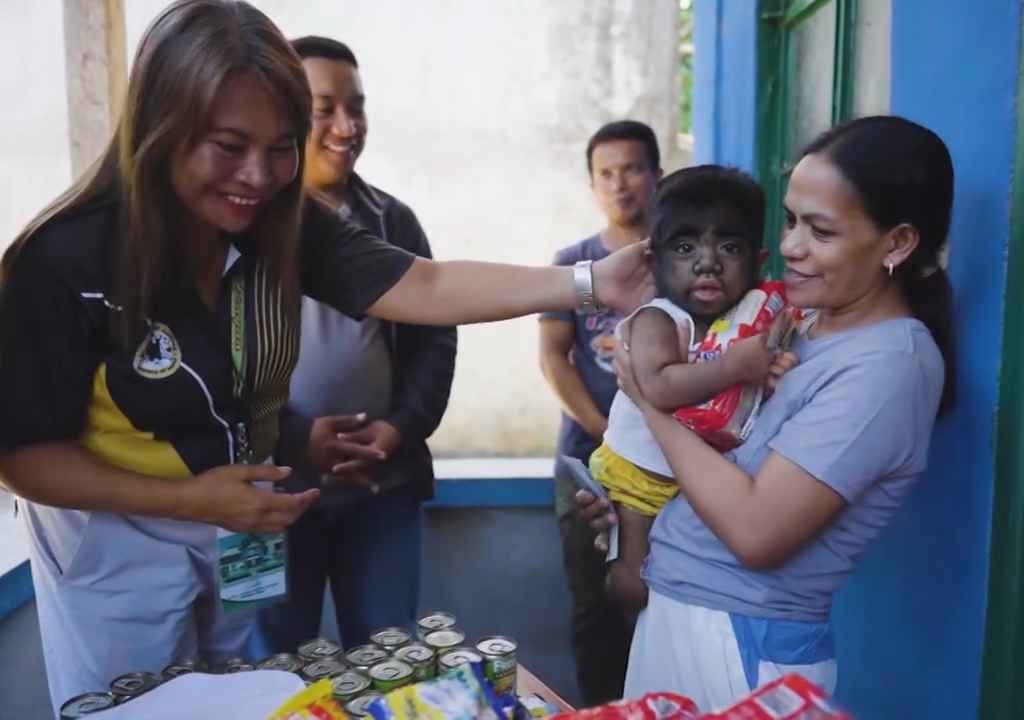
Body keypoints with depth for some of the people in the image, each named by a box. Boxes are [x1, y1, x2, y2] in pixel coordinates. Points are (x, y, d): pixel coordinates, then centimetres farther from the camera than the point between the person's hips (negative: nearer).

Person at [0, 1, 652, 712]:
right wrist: (190, 500, -27)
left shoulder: (285, 224, -15)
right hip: (117, 542, -4)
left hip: (247, 511, 4)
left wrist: (588, 282, -35)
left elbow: (428, 288, -25)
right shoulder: (65, 259, -26)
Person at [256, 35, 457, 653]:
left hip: (384, 483, 3)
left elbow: (434, 337, 7)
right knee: (279, 660, 13)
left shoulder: (393, 219, 9)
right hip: (275, 485, -3)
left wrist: (399, 429, -7)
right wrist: (295, 438, -17)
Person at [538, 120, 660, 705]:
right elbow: (553, 357, 0)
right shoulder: (573, 263, 5)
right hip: (589, 457, 1)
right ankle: (602, 709, 27)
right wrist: (607, 433, -10)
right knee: (595, 602, 9)